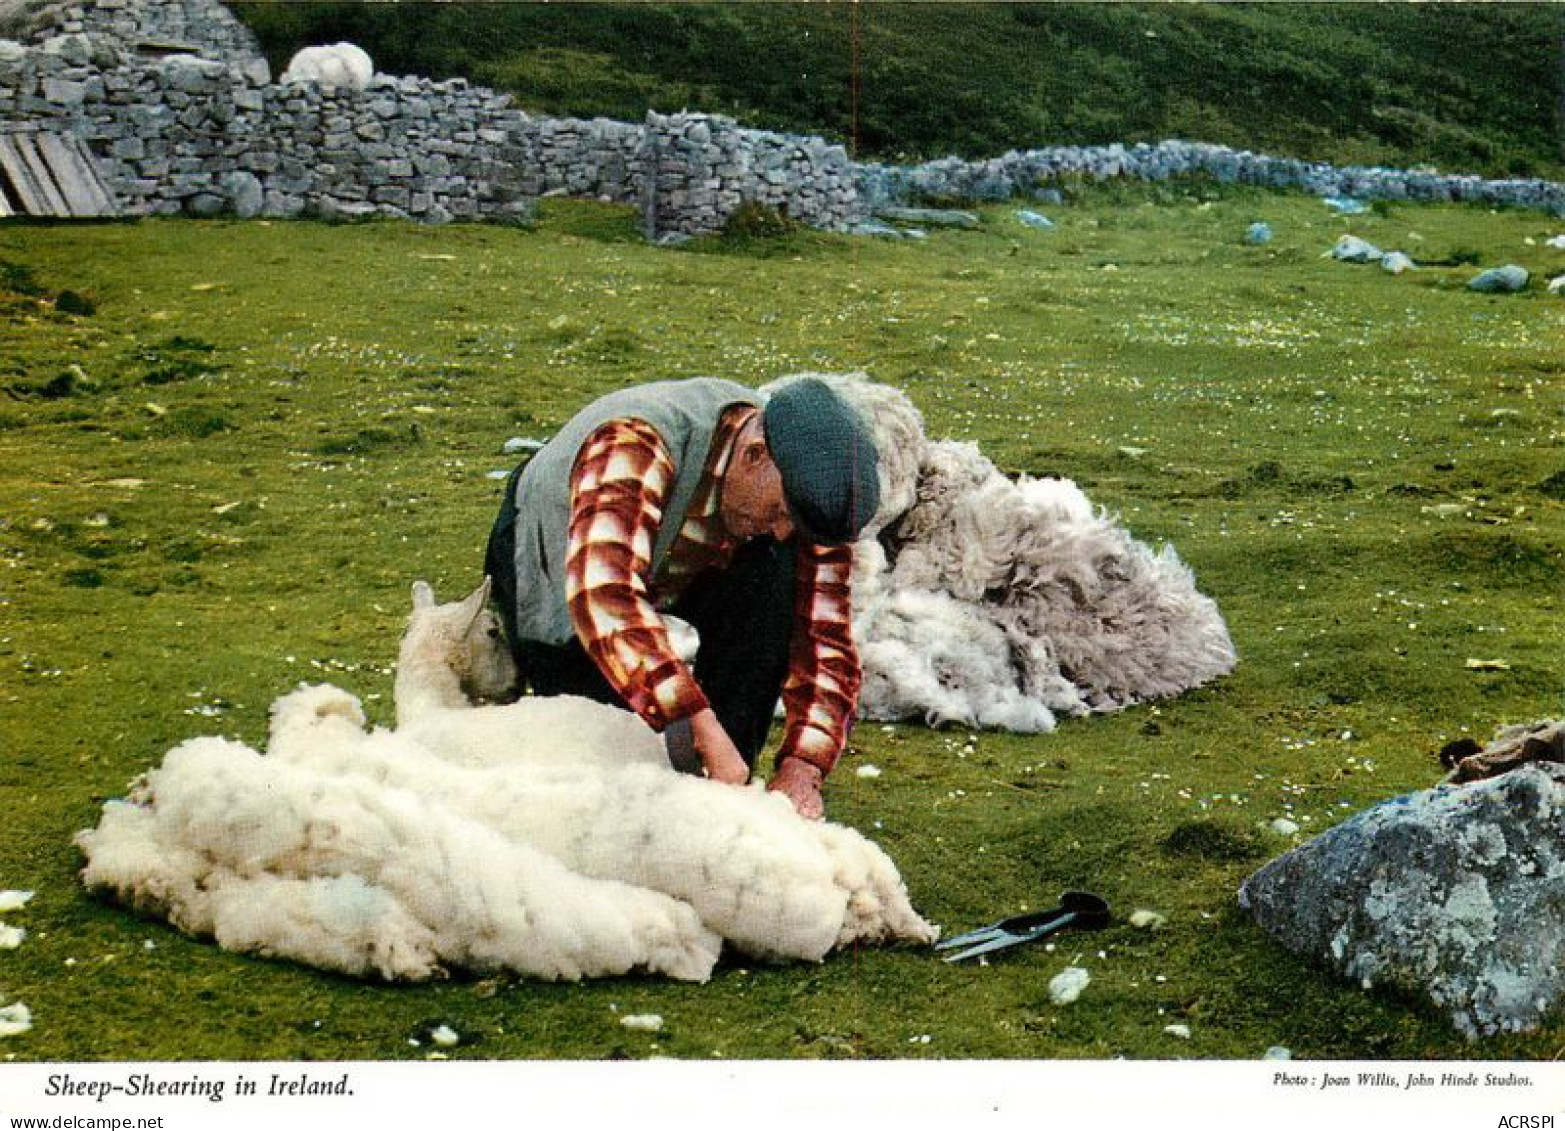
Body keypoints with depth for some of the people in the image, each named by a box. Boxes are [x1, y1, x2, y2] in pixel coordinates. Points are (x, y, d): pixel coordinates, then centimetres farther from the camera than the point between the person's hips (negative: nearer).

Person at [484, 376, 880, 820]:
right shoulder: (632, 447, -43)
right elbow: (603, 594, -56)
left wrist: (803, 765, -39)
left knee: (773, 577, -27)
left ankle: (723, 784, -15)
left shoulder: (801, 489, -25)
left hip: (683, 566, 4)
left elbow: (825, 639, -24)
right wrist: (704, 729, -60)